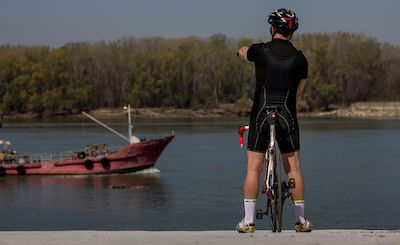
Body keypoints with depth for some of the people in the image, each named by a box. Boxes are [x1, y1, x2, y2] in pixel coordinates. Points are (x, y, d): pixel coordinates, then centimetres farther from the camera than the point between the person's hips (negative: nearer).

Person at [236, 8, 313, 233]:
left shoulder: (260, 50, -5)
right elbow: (298, 94, 8)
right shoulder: (300, 58, 0)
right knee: (293, 170, 8)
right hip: (287, 117, 1)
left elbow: (242, 52, 20)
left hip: (261, 116, -1)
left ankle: (248, 221, 3)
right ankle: (301, 220, 12)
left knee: (254, 169, 3)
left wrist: (244, 50, 44)